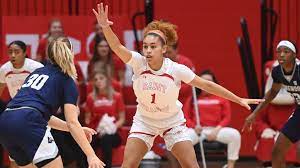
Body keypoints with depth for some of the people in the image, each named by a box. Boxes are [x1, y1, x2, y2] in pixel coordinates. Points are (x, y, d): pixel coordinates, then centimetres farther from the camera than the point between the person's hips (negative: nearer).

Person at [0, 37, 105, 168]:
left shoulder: (37, 72, 29)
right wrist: (91, 155, -5)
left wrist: (75, 129, 32)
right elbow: (72, 122, 0)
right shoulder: (67, 81, 10)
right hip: (28, 124, -7)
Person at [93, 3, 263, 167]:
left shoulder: (176, 69, -21)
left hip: (173, 122, 0)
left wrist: (239, 100, -12)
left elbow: (206, 85, -14)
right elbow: (117, 46, -37)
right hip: (144, 122, 0)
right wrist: (105, 27, -56)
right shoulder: (138, 63, -21)